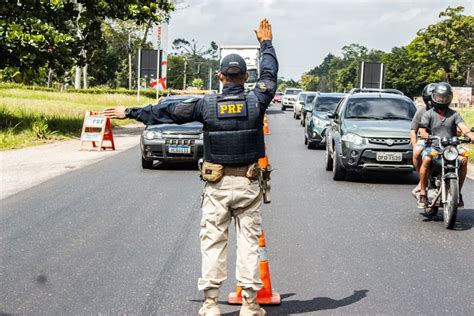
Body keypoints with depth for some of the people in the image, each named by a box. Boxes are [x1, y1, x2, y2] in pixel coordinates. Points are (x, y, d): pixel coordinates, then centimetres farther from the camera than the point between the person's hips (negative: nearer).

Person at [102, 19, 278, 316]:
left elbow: (164, 112, 3)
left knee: (213, 242, 5)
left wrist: (129, 112, 15)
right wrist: (266, 43, 30)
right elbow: (270, 75, 15)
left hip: (217, 184, 0)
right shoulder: (256, 101, -4)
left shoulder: (207, 104, -5)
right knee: (249, 242, 5)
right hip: (248, 183, 0)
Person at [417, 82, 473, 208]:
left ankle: (458, 192, -11)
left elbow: (463, 127, 0)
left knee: (463, 160, -25)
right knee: (426, 160, -34)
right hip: (432, 147, -2)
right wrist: (425, 135, -30)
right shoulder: (428, 114, 10)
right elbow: (422, 130, -6)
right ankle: (422, 193, -26)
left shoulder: (454, 114, 16)